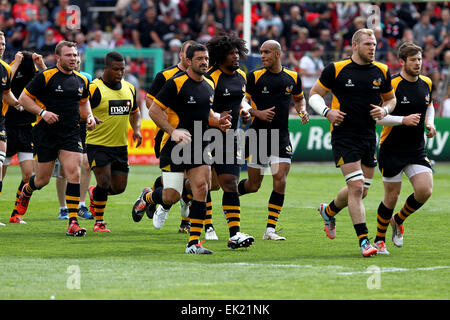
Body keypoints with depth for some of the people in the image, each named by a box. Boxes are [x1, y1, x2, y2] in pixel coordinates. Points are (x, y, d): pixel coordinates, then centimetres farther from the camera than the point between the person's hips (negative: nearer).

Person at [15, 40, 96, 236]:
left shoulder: (81, 81, 8)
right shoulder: (46, 77, -9)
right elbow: (24, 98, -6)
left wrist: (89, 116, 6)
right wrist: (42, 112, -19)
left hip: (71, 135, 3)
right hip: (46, 135, -3)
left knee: (74, 173, -14)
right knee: (42, 179, 6)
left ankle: (73, 222, -13)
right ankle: (26, 191, 44)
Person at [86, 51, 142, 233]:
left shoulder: (129, 88, 8)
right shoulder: (94, 89, -13)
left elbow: (134, 112, 22)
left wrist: (137, 129, 4)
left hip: (120, 146, 6)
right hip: (97, 145, -6)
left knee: (119, 188, 7)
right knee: (104, 183, -14)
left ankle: (94, 193, 39)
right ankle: (99, 223, 3)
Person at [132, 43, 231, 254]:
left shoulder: (209, 86, 11)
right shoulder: (175, 83, -11)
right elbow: (154, 110, -10)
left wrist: (218, 121, 5)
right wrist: (173, 131, -19)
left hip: (199, 146, 6)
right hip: (174, 147, -6)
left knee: (201, 187, -9)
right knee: (171, 196, -8)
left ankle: (194, 243, -6)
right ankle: (147, 197, 28)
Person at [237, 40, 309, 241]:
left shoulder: (293, 77, 6)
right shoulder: (254, 77, -3)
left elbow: (298, 98, 24)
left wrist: (302, 111, 4)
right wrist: (257, 113, -19)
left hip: (281, 137, 2)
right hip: (258, 136, -2)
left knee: (280, 181, -10)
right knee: (253, 185, 3)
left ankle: (270, 230, -6)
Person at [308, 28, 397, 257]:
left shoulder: (381, 71, 6)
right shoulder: (336, 69, -5)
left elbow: (390, 99, 20)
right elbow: (314, 94, 4)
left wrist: (384, 110, -3)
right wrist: (327, 112, -14)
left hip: (368, 136, 5)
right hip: (343, 136, -5)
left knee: (361, 191, 10)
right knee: (356, 187, -15)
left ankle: (329, 211, 40)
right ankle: (364, 241, -12)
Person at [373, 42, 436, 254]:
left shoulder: (426, 84, 5)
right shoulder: (392, 85, -14)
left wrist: (429, 123, 5)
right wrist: (403, 120, -27)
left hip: (417, 150, 5)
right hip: (392, 150, -5)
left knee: (425, 190, -11)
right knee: (392, 196, 0)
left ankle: (398, 220, 17)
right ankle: (379, 239, 21)